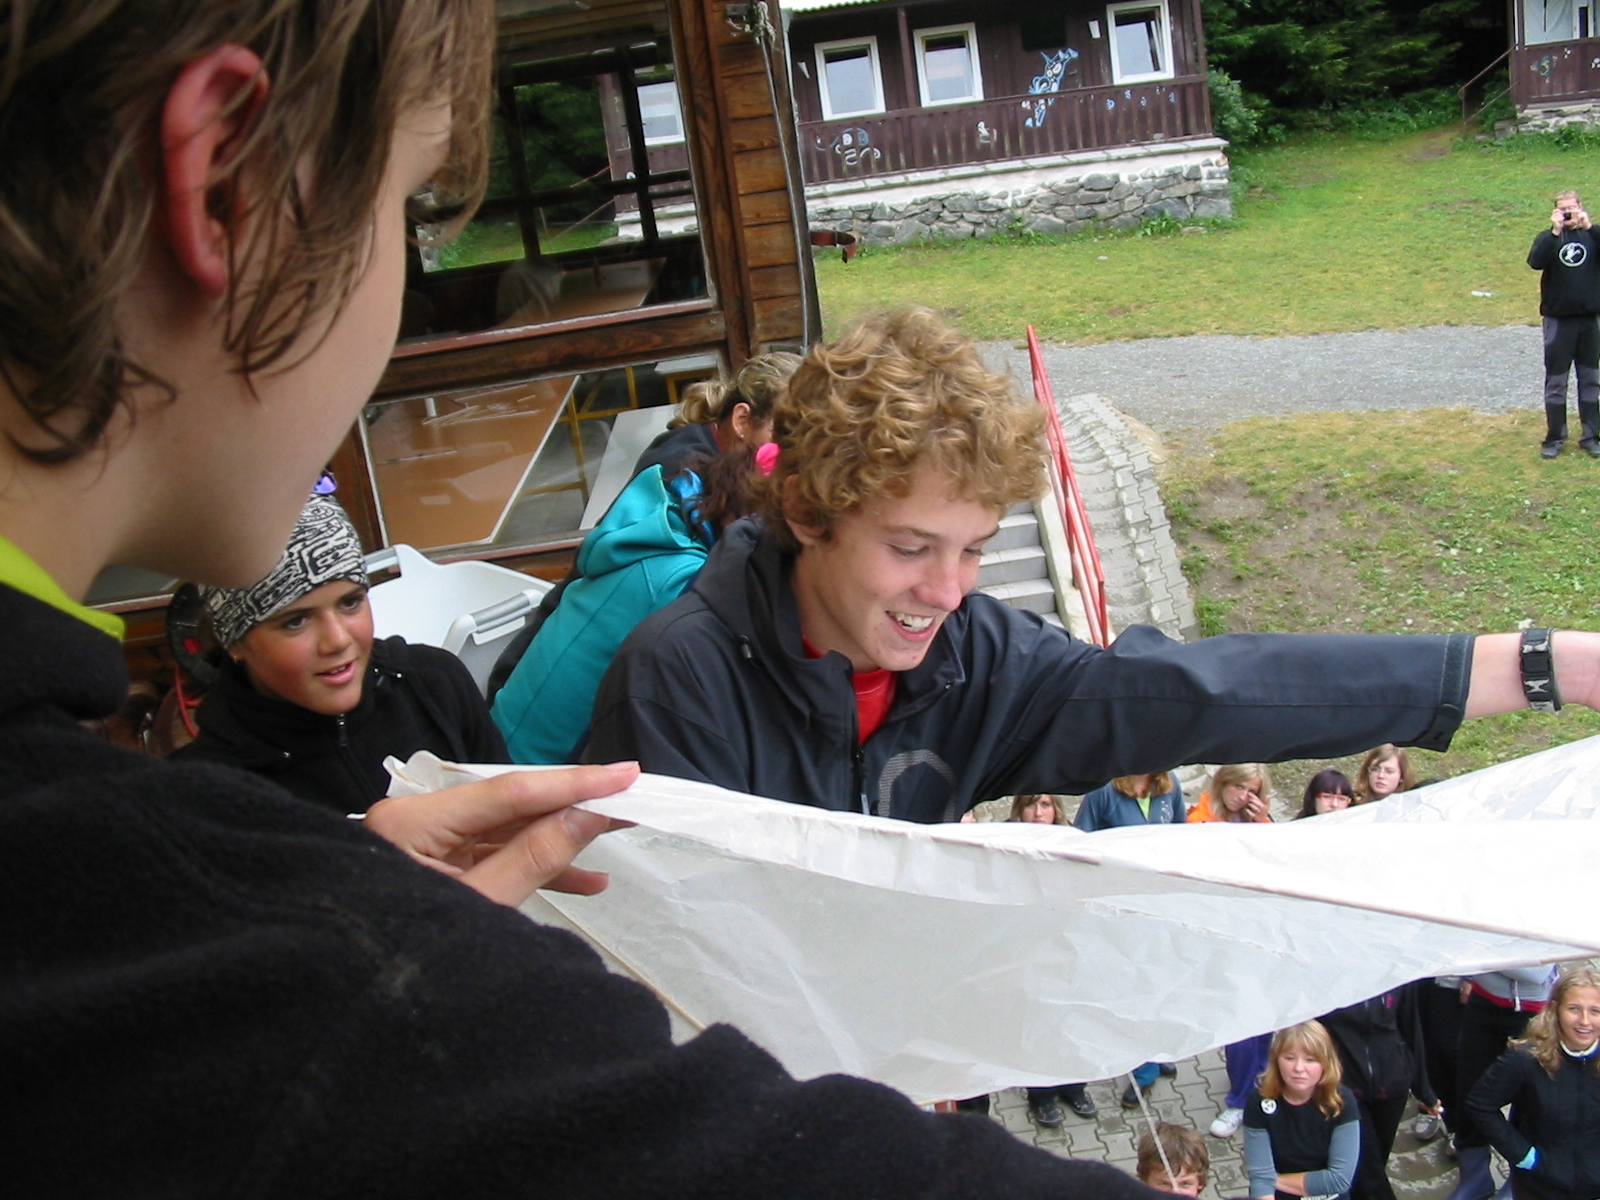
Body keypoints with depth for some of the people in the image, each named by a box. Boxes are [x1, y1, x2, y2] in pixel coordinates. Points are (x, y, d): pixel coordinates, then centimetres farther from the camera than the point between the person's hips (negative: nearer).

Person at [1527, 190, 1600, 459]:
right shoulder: (1549, 238, 0)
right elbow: (1535, 261, -19)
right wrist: (1556, 232, -23)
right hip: (1558, 320, -2)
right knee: (1555, 381, 3)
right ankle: (1555, 437, 11)